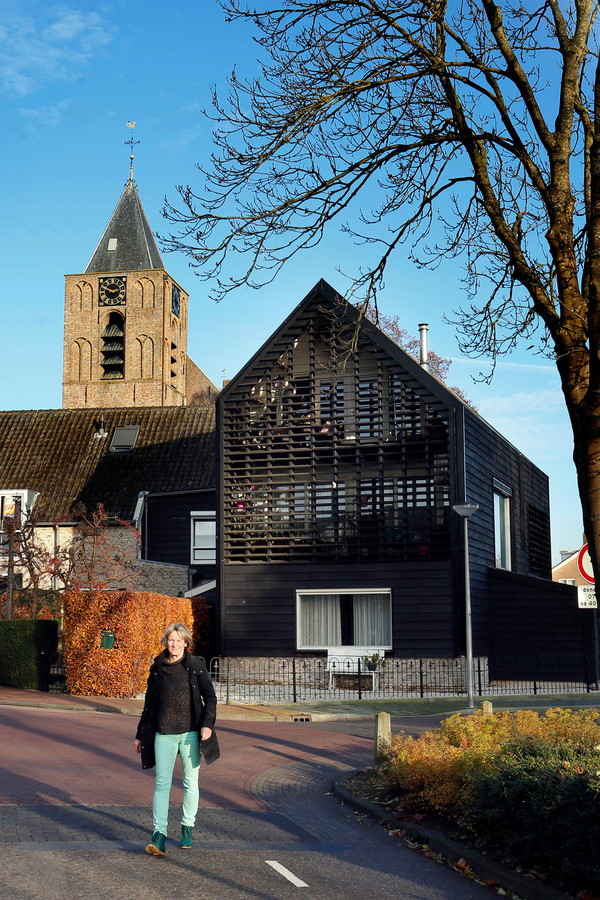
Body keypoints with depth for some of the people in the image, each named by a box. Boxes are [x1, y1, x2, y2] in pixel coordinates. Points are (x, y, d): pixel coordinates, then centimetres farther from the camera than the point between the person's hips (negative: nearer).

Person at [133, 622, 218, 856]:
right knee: (162, 783, -8)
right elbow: (149, 703, 15)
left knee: (190, 782, 8)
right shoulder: (157, 668, 7)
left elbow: (210, 697, -2)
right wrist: (140, 734, 16)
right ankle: (159, 835, -12)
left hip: (190, 732, -1)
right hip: (164, 733, 1)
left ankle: (187, 828, 23)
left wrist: (208, 724, -17)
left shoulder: (195, 665, -1)